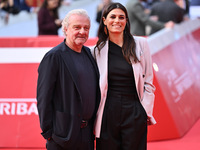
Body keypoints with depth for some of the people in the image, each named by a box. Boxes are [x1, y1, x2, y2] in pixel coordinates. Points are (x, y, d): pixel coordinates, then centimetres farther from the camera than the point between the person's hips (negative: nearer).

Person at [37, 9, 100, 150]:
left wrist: (94, 125, 14)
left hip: (87, 133, 7)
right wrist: (49, 132, -11)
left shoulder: (88, 53, 12)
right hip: (64, 133, -6)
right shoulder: (53, 56, -10)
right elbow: (43, 98, -11)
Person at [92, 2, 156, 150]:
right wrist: (93, 114, 4)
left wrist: (146, 111, -1)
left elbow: (148, 81, 5)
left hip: (134, 112, -1)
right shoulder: (97, 50, 5)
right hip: (108, 112, 1)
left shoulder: (140, 44, 3)